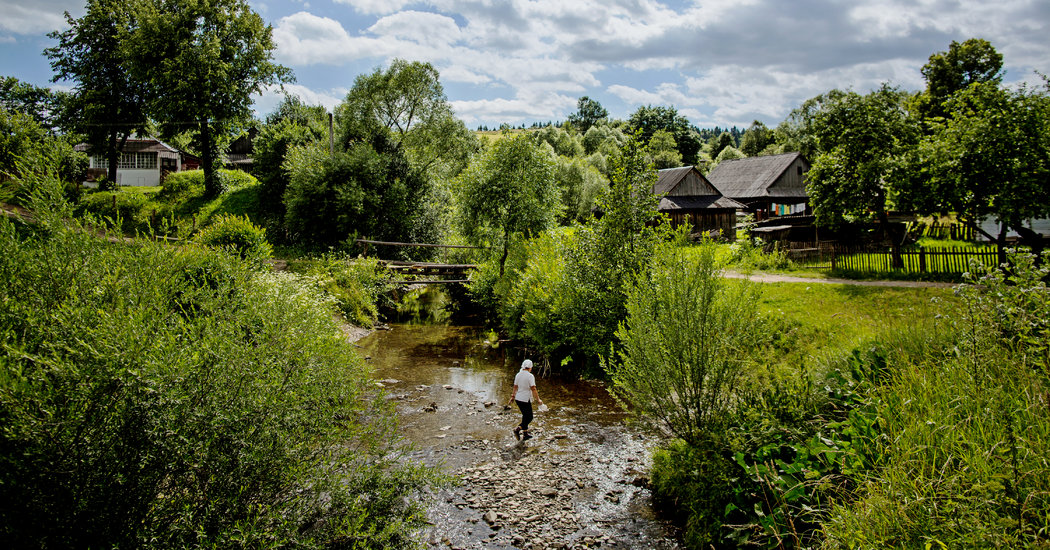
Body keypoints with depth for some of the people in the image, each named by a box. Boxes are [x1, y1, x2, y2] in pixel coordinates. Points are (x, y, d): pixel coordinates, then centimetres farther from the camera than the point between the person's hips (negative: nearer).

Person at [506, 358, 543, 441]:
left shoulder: (518, 375, 5)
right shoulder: (530, 376, -15)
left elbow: (515, 387, 13)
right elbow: (533, 389, -18)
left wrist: (512, 397, 23)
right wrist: (538, 399, -12)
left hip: (518, 399, 7)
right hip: (525, 400, -7)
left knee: (525, 416, 20)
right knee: (529, 417, 4)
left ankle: (525, 434, 25)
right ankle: (518, 428, -16)